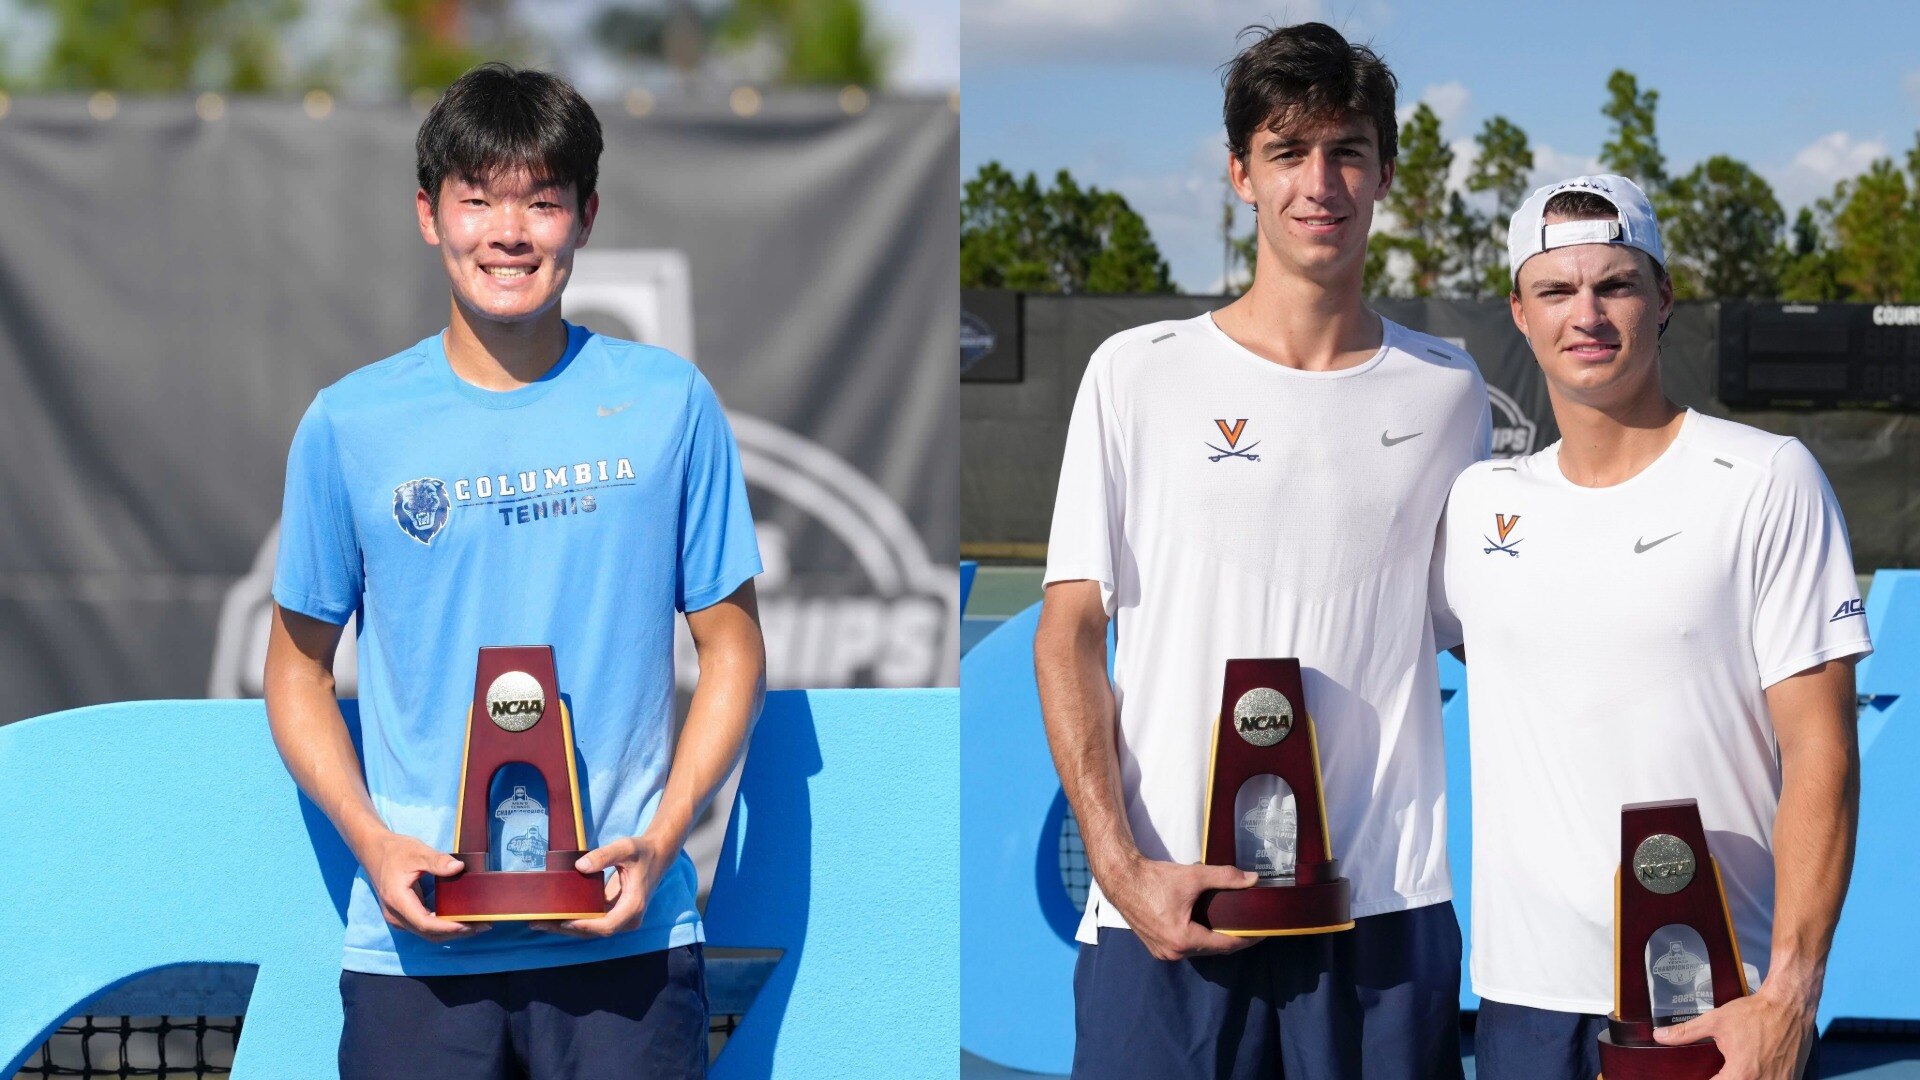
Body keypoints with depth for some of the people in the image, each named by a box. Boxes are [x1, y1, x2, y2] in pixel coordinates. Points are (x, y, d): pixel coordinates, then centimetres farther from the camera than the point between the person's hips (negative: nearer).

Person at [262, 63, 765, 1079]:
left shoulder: (668, 403, 2)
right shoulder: (350, 423, 3)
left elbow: (732, 648, 6)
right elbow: (298, 664, 9)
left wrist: (661, 840, -7)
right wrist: (372, 840, -6)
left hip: (623, 936, 0)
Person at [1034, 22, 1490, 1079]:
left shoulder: (1448, 393, 9)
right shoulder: (1139, 372, 4)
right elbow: (1069, 633, 2)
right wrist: (1123, 865, -8)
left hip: (1387, 910, 1)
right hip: (1167, 908, -1)